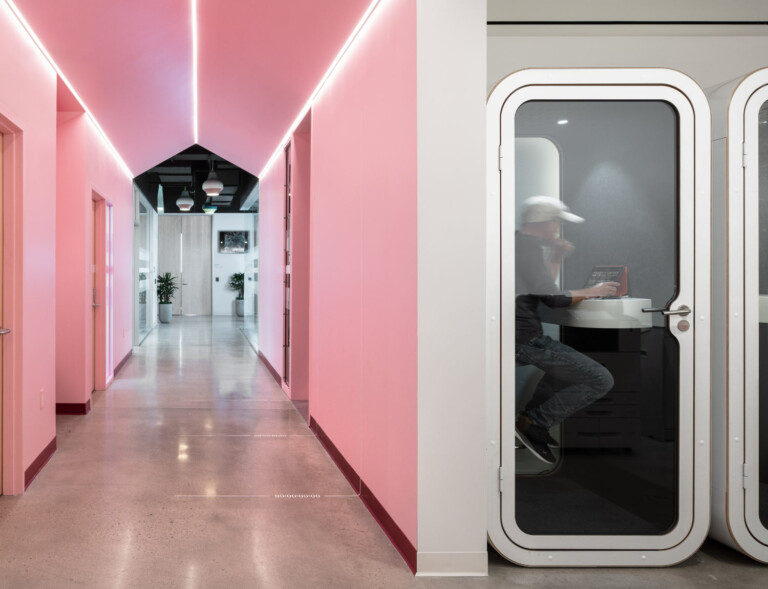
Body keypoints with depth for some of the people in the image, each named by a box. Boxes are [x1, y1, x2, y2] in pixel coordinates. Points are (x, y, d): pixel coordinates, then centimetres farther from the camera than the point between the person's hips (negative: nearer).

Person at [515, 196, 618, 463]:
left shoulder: (517, 242, 18)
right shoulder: (528, 246, -13)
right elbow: (552, 298, -17)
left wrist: (556, 259, 15)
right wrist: (591, 292, -3)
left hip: (521, 337, 10)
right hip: (525, 339, -10)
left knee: (564, 358, 36)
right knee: (601, 380, -9)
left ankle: (532, 414, 21)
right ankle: (532, 423, -9)